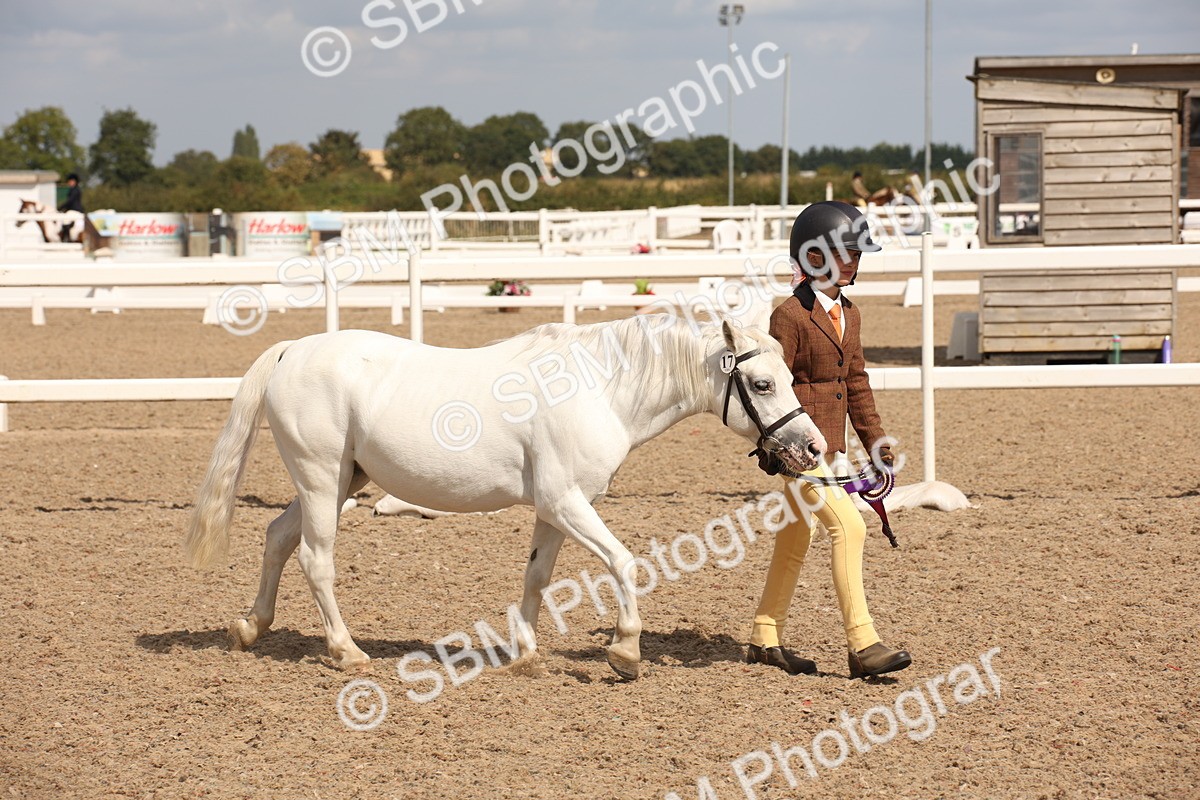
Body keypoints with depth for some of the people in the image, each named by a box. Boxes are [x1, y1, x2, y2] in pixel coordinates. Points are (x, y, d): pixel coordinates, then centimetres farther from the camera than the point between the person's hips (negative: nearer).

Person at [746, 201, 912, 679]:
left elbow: (857, 383, 20)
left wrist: (875, 440, 16)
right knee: (848, 526, -16)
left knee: (795, 538, 16)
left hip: (826, 446, 9)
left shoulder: (848, 315, 13)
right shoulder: (791, 316, -14)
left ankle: (765, 640, 26)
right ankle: (862, 644, -17)